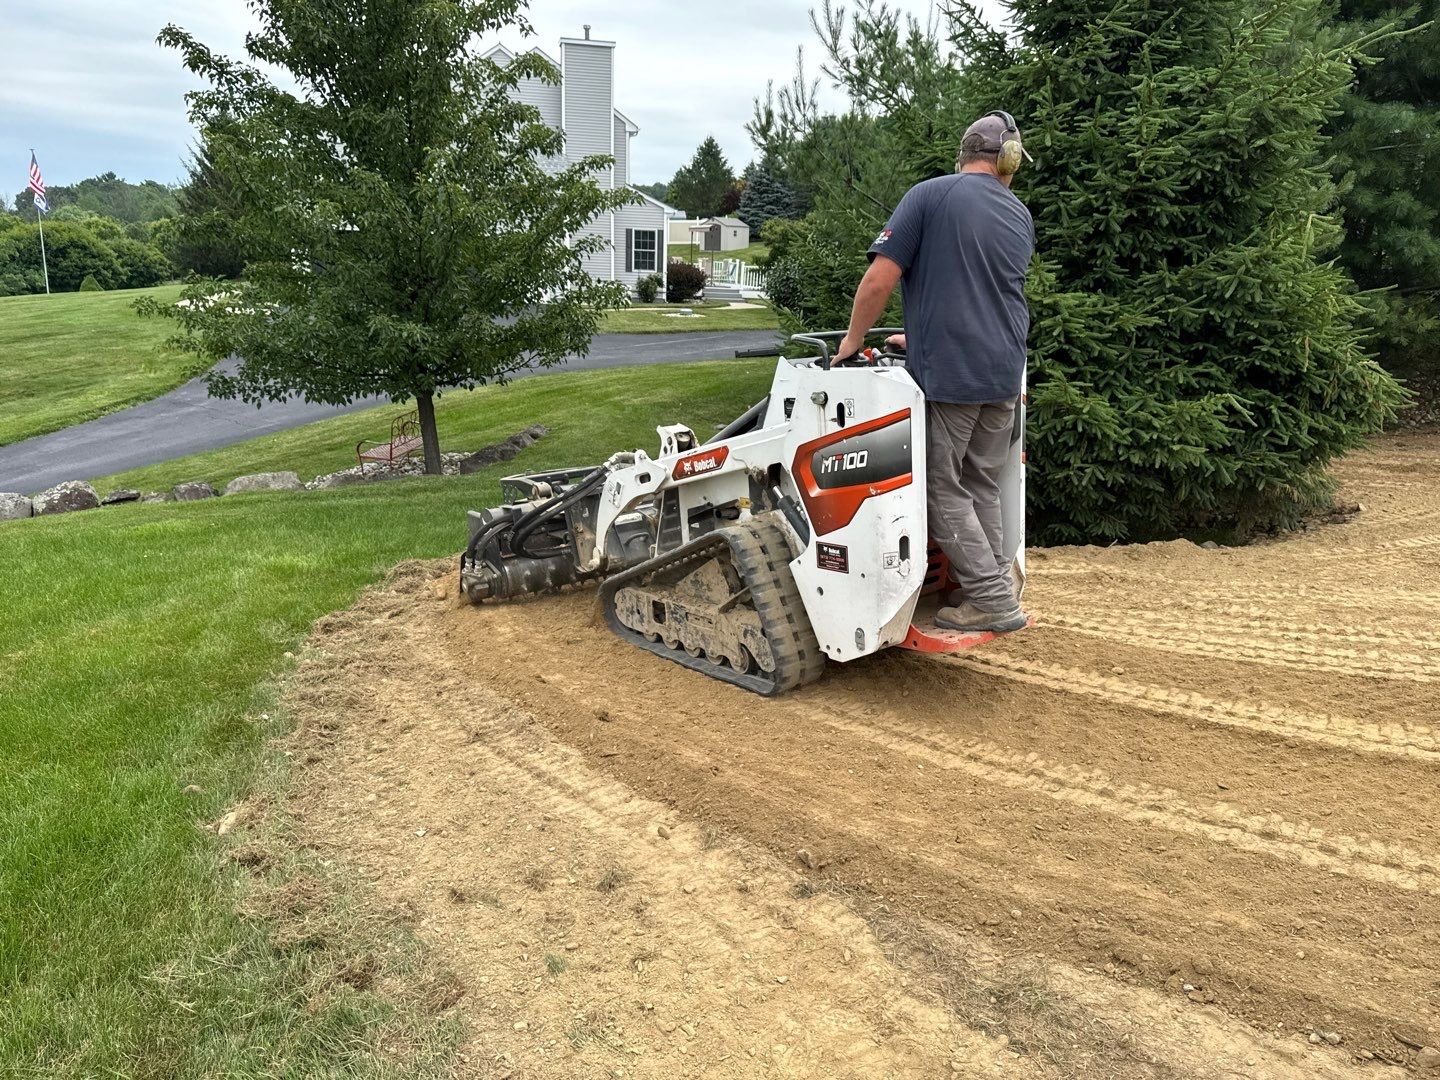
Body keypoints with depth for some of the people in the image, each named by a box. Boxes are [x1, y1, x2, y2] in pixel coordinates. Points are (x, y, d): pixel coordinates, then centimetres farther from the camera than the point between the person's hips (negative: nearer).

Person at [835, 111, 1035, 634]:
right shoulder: (1021, 217, 13)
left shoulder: (929, 196, -5)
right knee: (982, 485, 16)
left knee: (944, 489, 3)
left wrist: (852, 341, 3)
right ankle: (992, 586, 20)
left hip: (947, 373, -6)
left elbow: (879, 280, -11)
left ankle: (993, 599, 3)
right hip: (1006, 373, 6)